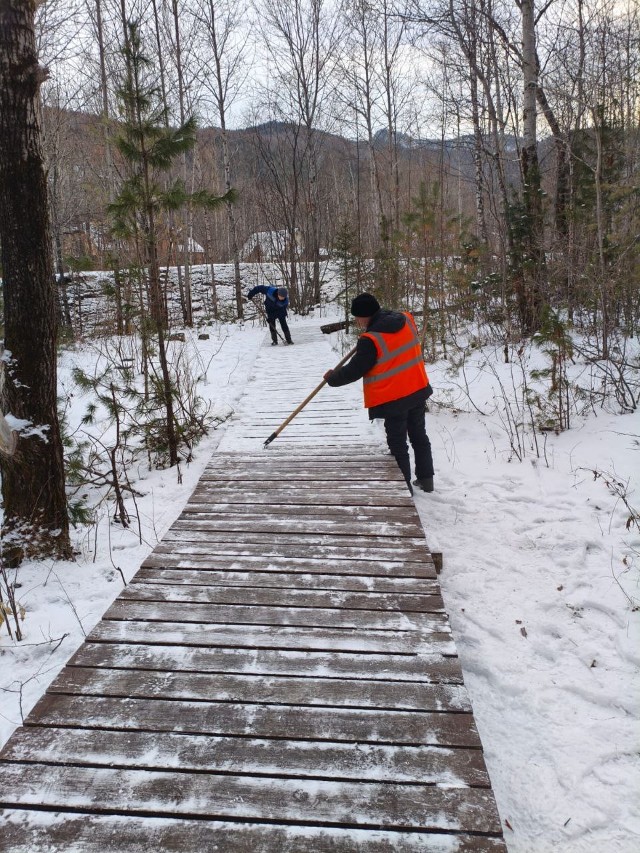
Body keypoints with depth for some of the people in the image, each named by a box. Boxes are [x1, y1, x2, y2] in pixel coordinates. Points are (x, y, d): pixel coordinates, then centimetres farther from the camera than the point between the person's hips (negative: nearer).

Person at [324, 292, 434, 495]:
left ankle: (404, 487, 15)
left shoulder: (370, 340, -21)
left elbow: (354, 371, -15)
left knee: (397, 443, 7)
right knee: (419, 435, 21)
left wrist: (332, 378, 2)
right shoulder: (406, 320, -1)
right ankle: (426, 479, 32)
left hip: (394, 398, -7)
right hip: (418, 389, 7)